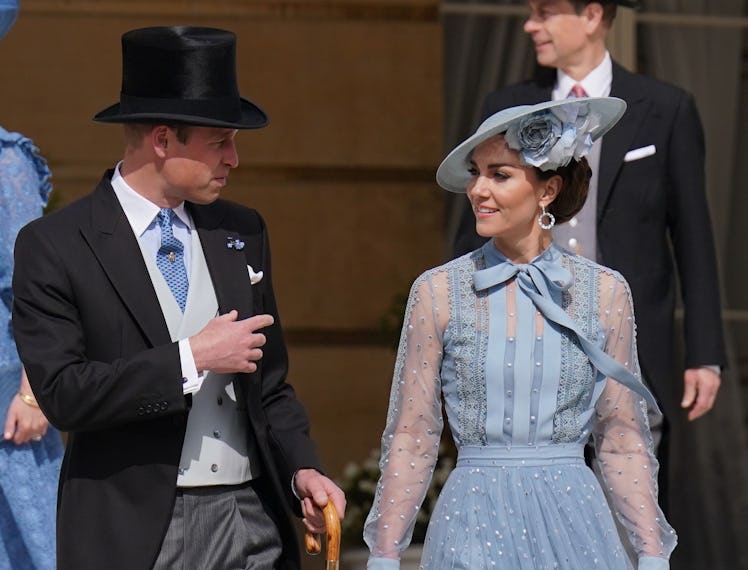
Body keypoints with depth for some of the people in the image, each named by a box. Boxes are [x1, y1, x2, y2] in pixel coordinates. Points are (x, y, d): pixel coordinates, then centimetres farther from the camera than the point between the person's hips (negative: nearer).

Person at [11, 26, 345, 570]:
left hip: (251, 524, 5)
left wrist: (302, 469, 1)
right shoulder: (53, 247, -4)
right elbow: (62, 393, -14)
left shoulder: (242, 233, 13)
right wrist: (190, 359, -14)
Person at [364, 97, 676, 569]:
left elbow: (623, 441, 7)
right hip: (476, 525, -1)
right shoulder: (439, 292, -1)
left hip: (576, 526, 1)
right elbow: (410, 440, 2)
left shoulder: (606, 292, 3)